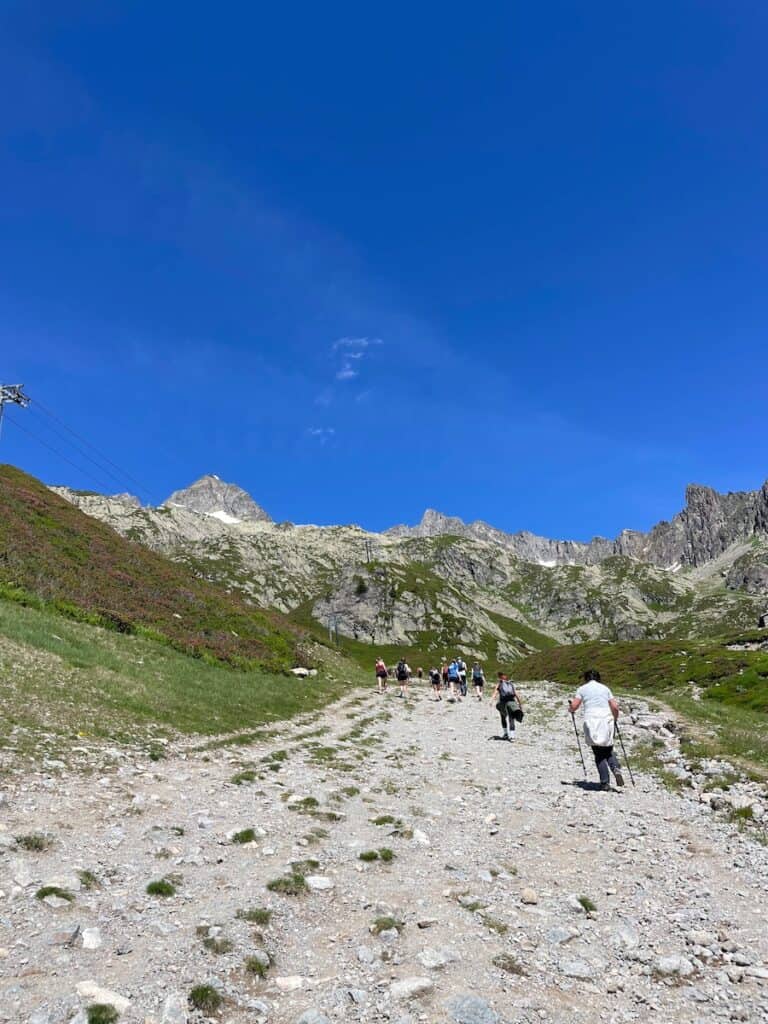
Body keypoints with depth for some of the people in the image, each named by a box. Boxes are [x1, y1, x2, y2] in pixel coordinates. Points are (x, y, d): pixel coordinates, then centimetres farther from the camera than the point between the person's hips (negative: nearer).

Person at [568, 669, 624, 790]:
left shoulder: (582, 688, 9)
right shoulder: (605, 688, 15)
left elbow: (574, 706, 0)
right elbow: (615, 707, 7)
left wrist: (570, 709, 22)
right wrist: (614, 719, 24)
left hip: (592, 721, -2)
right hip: (607, 721, 2)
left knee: (599, 754, 3)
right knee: (608, 750, 16)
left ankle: (605, 782, -4)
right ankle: (616, 768, -11)